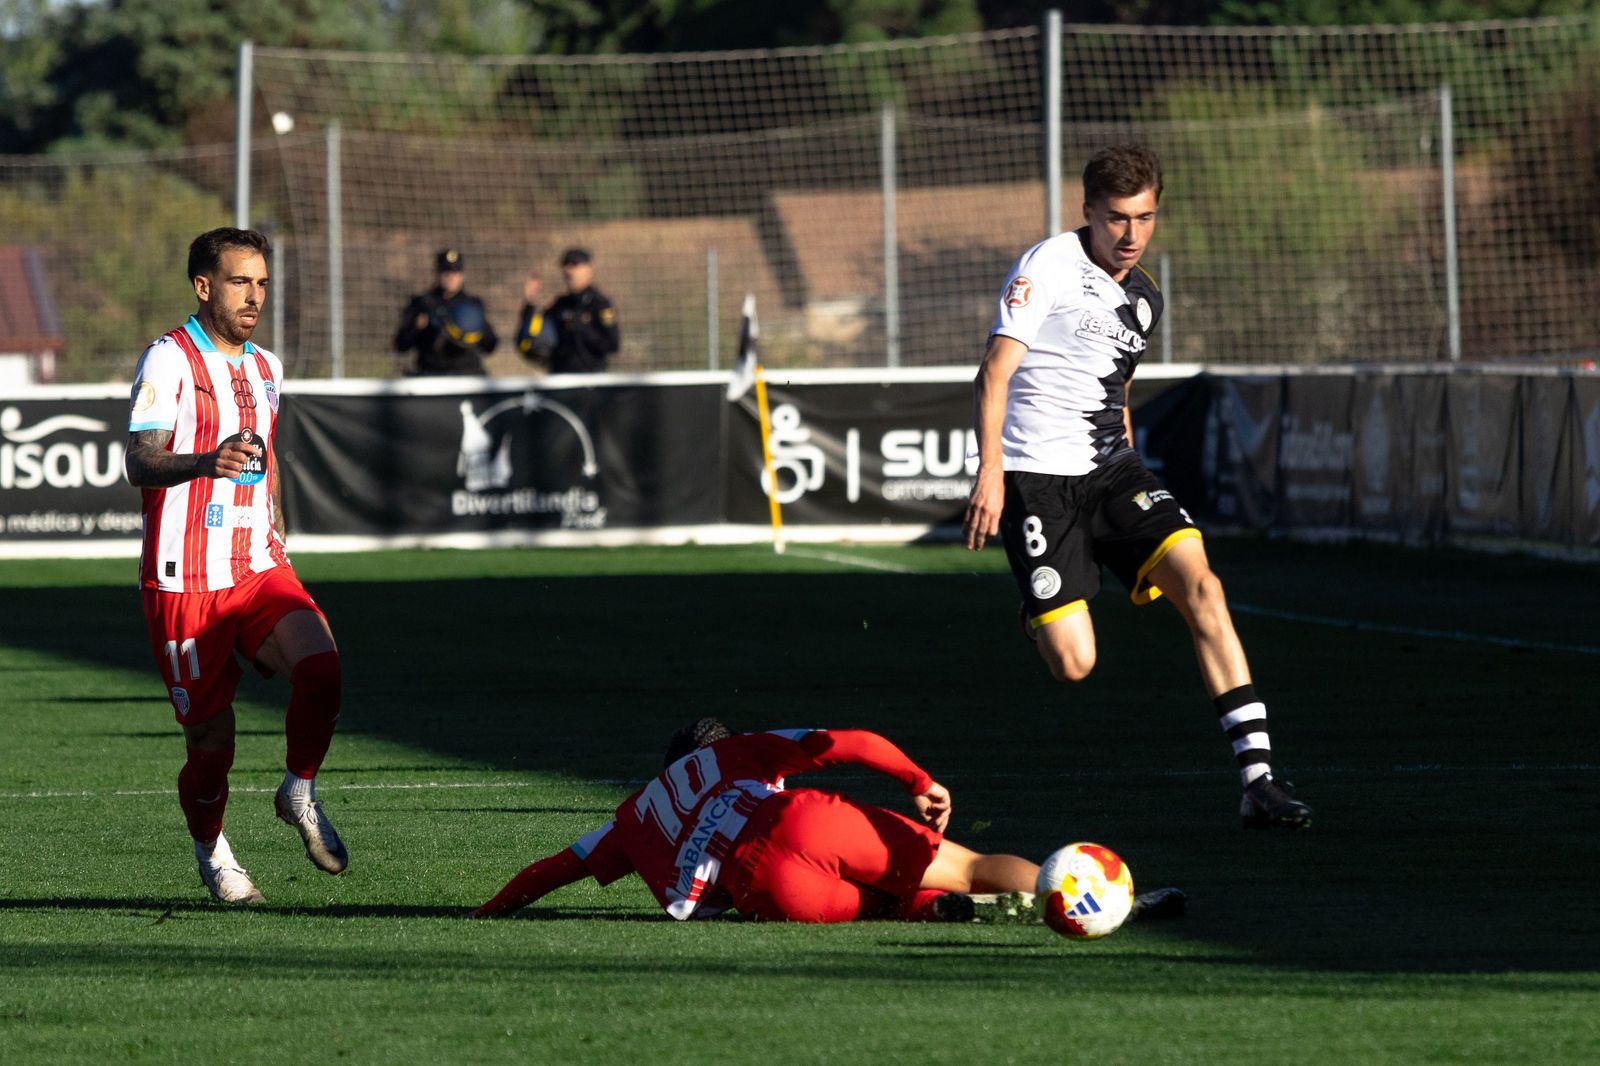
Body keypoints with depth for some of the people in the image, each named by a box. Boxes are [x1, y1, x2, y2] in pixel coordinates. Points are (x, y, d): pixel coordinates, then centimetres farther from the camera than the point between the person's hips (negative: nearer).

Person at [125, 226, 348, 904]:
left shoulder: (265, 369, 14)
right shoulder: (169, 360, -9)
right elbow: (139, 463, -21)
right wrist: (207, 462, -39)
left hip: (259, 569, 5)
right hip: (185, 579, -5)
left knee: (320, 667, -22)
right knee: (211, 736, -1)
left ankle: (299, 794, 1)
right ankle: (210, 850, 26)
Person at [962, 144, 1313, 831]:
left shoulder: (1143, 297, 16)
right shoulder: (1049, 266, -7)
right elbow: (994, 372, -14)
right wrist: (991, 470, -24)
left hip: (1110, 470, 6)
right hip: (1037, 476, -6)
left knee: (1201, 587, -17)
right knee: (1072, 666, -15)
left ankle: (1258, 780, -19)